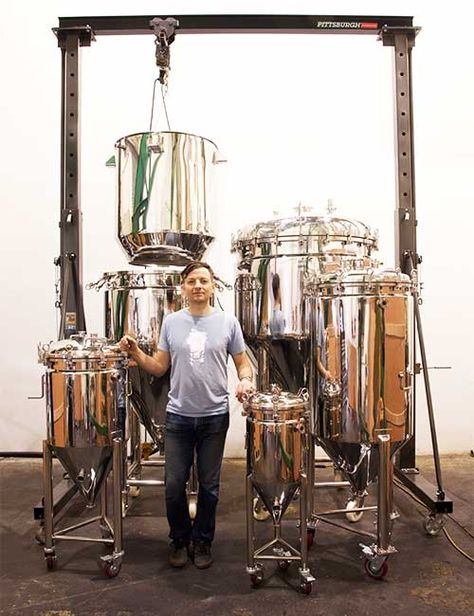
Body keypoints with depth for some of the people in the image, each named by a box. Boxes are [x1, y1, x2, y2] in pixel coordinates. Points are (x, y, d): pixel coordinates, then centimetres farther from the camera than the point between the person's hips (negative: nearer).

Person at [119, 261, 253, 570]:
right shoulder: (171, 322, 2)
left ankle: (202, 542, 33)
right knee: (174, 484, 9)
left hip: (215, 416, -1)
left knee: (209, 486, 12)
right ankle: (180, 539, 33)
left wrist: (245, 380, -16)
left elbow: (242, 362, 4)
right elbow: (160, 367, 5)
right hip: (178, 416, 1)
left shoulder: (228, 323, -2)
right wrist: (136, 353, -10)